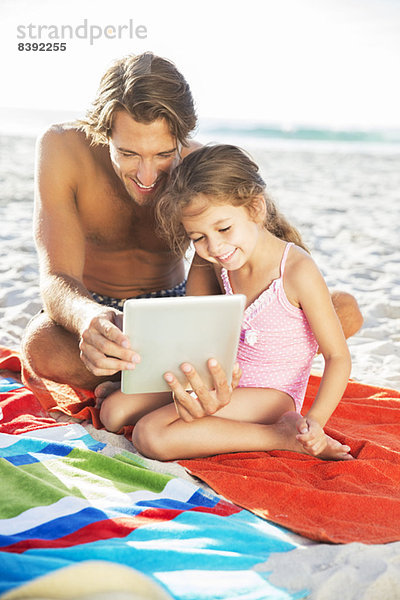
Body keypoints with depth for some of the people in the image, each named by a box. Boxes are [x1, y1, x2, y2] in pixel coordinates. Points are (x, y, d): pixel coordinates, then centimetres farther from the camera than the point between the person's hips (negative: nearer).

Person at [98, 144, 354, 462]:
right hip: (225, 380, 6)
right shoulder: (224, 262, 0)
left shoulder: (298, 271, -22)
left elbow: (338, 357, -17)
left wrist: (315, 420, -29)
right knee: (113, 412, -10)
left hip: (270, 395, -6)